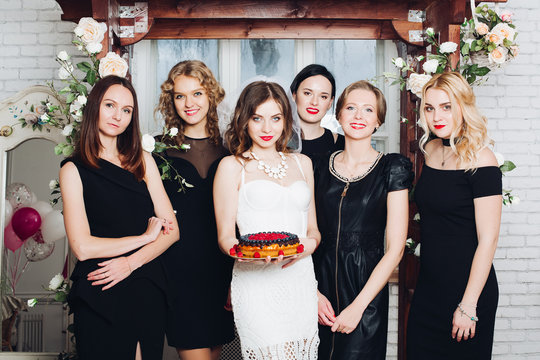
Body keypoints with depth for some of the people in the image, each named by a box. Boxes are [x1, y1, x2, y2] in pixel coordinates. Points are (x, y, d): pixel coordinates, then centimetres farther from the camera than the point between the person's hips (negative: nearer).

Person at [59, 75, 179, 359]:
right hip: (99, 297, -3)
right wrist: (145, 237, -7)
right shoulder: (74, 170, -2)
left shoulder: (143, 161, 8)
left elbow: (172, 230, 2)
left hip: (149, 292, 4)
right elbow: (82, 246, -13)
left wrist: (131, 262, -13)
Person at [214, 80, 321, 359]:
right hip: (256, 283, -4)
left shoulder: (301, 163, 17)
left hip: (302, 281, 4)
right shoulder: (233, 166, 4)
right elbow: (225, 236, 1)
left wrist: (310, 243, -4)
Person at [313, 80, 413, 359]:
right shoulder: (320, 167, 5)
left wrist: (358, 306, -12)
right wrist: (313, 292, -7)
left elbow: (395, 248, -8)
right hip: (321, 282, 3)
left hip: (367, 288, -3)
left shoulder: (391, 168, -4)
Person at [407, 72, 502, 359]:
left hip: (466, 286, -6)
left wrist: (469, 304, -17)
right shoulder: (430, 149, 5)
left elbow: (488, 239, -17)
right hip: (428, 285, 7)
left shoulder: (480, 160, -15)